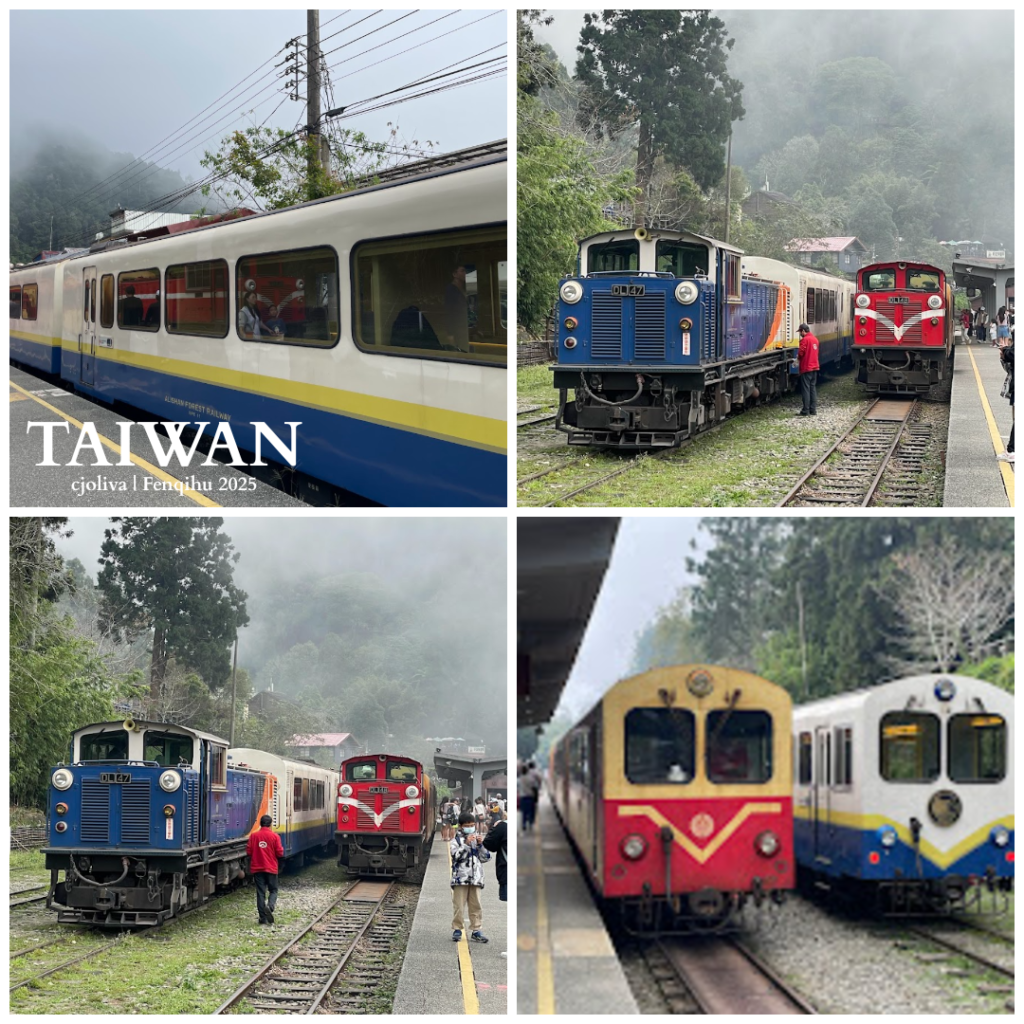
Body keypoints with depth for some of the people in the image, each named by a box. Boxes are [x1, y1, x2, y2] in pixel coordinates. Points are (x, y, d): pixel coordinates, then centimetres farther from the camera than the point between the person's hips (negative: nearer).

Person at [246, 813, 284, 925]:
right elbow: (280, 853, -8)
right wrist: (281, 849, 14)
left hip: (257, 868, 2)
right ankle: (270, 907, -19)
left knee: (260, 892, 6)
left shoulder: (253, 835, -3)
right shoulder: (274, 836, -8)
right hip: (271, 868, -2)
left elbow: (248, 852, 0)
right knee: (273, 890, 11)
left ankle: (263, 918, 3)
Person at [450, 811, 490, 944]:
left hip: (476, 878, 3)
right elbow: (456, 855, -15)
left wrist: (480, 845, -7)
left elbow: (485, 857, 8)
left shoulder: (477, 839, 12)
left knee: (476, 905, 4)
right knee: (459, 905, -2)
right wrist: (466, 844, -22)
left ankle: (476, 930, 9)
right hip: (460, 879, -3)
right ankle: (457, 930, 8)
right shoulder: (456, 841, 2)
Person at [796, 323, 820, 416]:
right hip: (815, 367, 8)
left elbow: (801, 353, -18)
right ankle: (813, 410, 10)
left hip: (806, 368, -8)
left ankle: (806, 411, -4)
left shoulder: (804, 340, -14)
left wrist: (798, 357, 4)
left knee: (806, 389, -4)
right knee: (813, 388, 10)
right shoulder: (815, 339, 12)